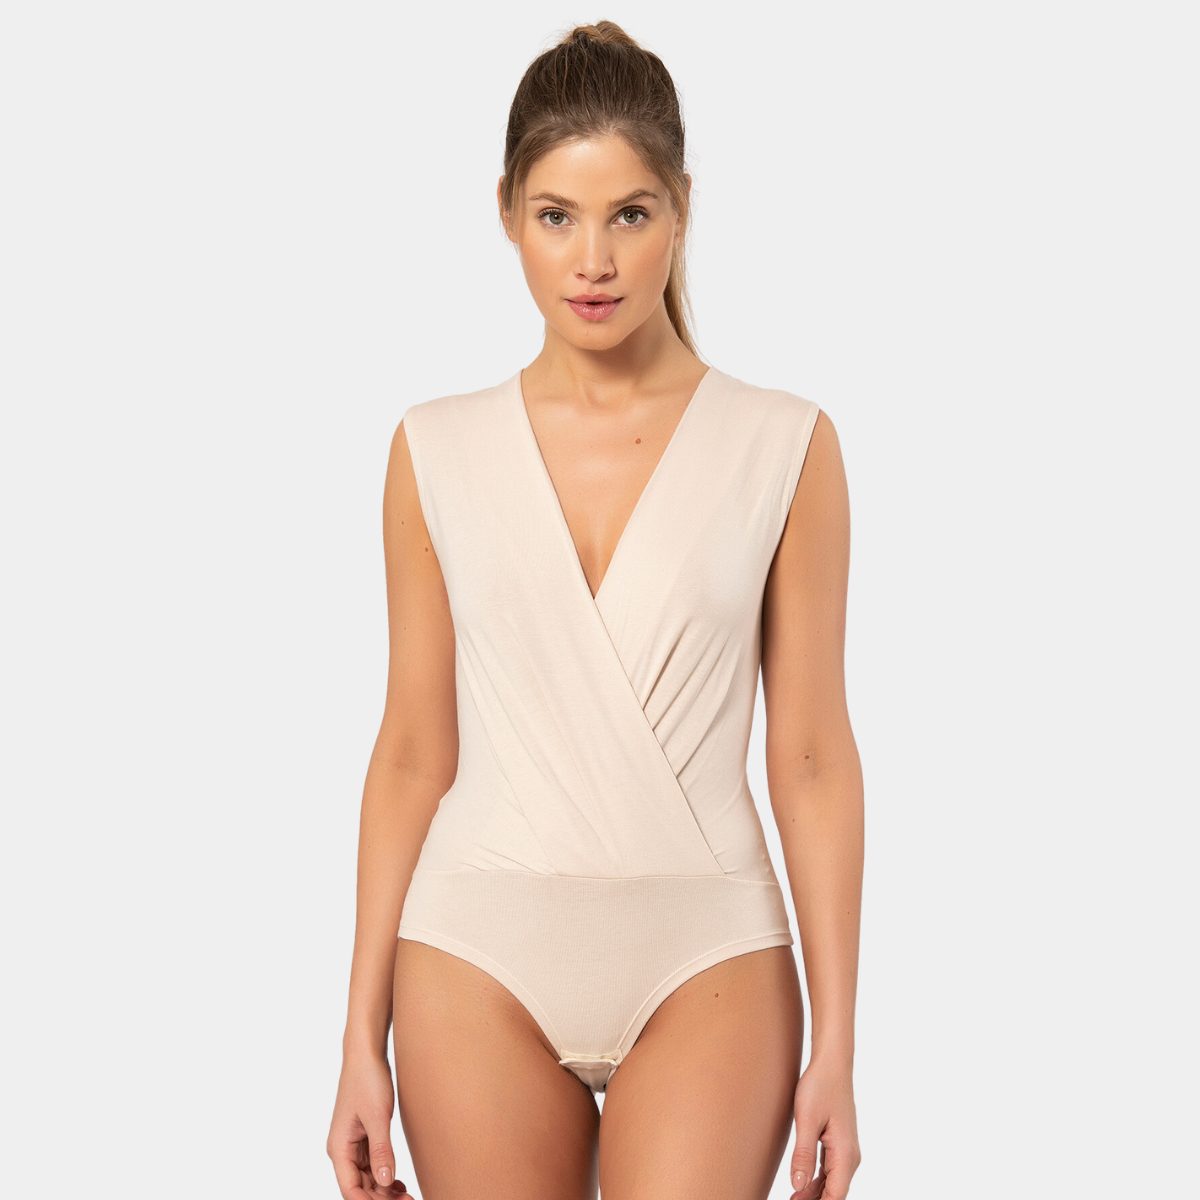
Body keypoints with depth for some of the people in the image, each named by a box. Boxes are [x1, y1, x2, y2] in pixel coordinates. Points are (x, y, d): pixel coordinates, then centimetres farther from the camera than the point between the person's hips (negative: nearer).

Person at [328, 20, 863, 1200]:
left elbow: (811, 757, -1)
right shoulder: (438, 451, 3)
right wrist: (362, 1036, 4)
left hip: (705, 959, -1)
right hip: (481, 954, 1)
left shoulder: (782, 447, -1)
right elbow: (412, 753, 5)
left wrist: (836, 1046, -2)